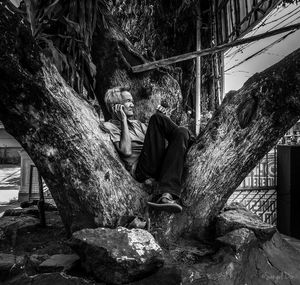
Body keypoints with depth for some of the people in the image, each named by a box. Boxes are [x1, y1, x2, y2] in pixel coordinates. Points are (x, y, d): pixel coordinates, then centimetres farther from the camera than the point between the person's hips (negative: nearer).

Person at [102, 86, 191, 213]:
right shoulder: (109, 126, 8)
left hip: (159, 165, 7)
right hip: (141, 170, -7)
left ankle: (167, 194, -33)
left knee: (181, 132, -22)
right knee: (156, 118, -18)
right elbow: (126, 151, -10)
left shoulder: (137, 123, 31)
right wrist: (124, 120, -3)